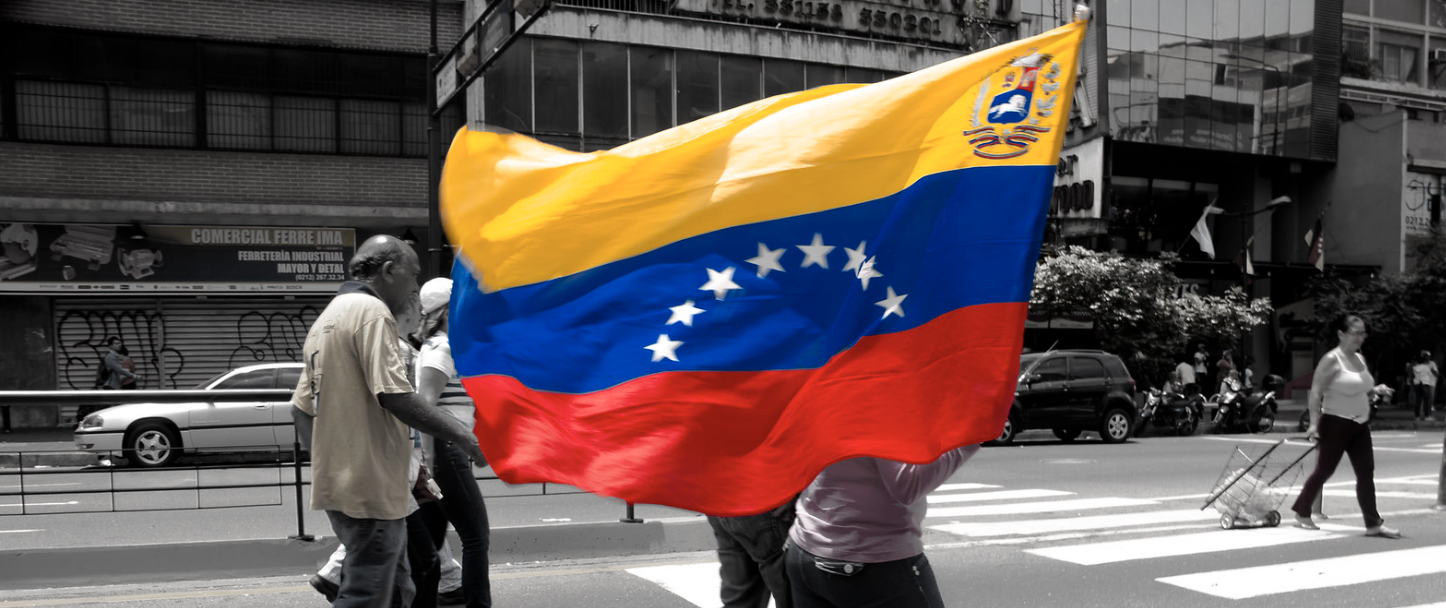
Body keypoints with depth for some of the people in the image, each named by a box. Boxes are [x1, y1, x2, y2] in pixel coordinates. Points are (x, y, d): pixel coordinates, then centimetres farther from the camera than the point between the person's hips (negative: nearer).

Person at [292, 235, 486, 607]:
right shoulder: (372, 311, -12)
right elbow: (394, 397, -22)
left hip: (337, 480, 10)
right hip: (370, 487, -10)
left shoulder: (326, 318, 17)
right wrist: (461, 436, -14)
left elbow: (302, 408, 18)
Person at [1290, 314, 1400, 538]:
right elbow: (1315, 392, -17)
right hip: (1336, 423, -7)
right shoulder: (1331, 360, -14)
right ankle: (1301, 513, 15)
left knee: (1366, 473, 3)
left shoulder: (1360, 358, 11)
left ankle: (1373, 524, 5)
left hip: (1360, 425, 8)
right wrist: (1314, 423, -24)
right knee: (1324, 470, 1)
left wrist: (1375, 389, 4)